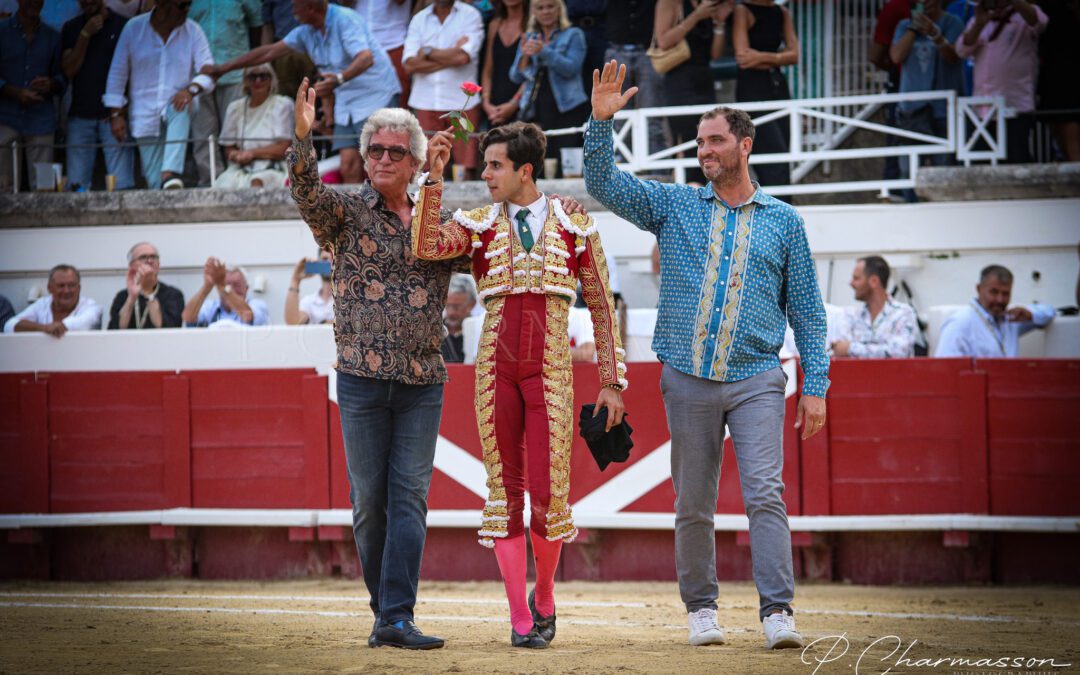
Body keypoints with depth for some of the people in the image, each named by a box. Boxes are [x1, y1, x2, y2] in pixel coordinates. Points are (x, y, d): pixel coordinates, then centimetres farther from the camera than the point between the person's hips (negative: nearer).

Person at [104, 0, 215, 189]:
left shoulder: (192, 31, -4)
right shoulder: (134, 28, -5)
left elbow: (208, 72, -8)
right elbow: (117, 73, 1)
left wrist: (191, 89, -30)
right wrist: (116, 114, -2)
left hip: (176, 104, -1)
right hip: (145, 115, 1)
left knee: (180, 111, -37)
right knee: (153, 179, -5)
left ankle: (170, 174, -49)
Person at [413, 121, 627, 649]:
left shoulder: (575, 228, 6)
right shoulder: (478, 225, 8)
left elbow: (601, 307, 8)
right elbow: (426, 246, -12)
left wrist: (613, 382, 4)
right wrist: (434, 176, -12)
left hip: (551, 371, -1)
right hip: (496, 365, 1)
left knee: (548, 491, -7)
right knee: (504, 489, 0)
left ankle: (544, 596, 18)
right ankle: (519, 616, 6)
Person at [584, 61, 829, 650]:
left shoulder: (783, 221, 9)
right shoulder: (674, 206, 10)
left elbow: (807, 310, 10)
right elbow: (604, 184, 1)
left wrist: (815, 386, 4)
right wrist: (602, 121, -14)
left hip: (756, 380, -1)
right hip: (688, 380, 2)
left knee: (765, 494, -13)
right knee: (693, 504, 5)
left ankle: (777, 612, -16)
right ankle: (701, 609, 17)